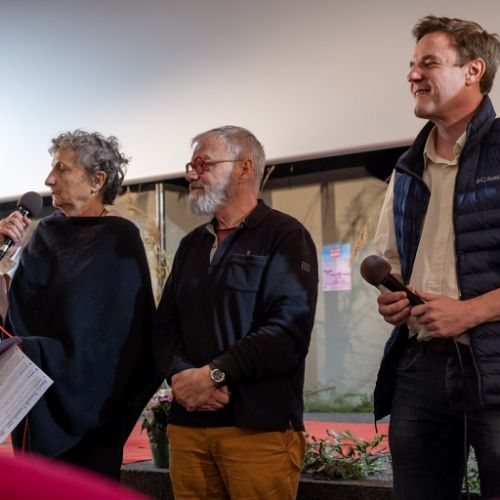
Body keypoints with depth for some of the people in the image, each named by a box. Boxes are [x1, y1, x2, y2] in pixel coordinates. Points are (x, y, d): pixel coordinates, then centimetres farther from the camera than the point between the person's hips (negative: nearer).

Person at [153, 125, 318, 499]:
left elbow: (290, 327, -15)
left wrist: (213, 374, -17)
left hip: (259, 424, -6)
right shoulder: (192, 244, 20)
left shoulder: (285, 236, -2)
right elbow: (165, 324, 14)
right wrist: (181, 375, -7)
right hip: (189, 421, 6)